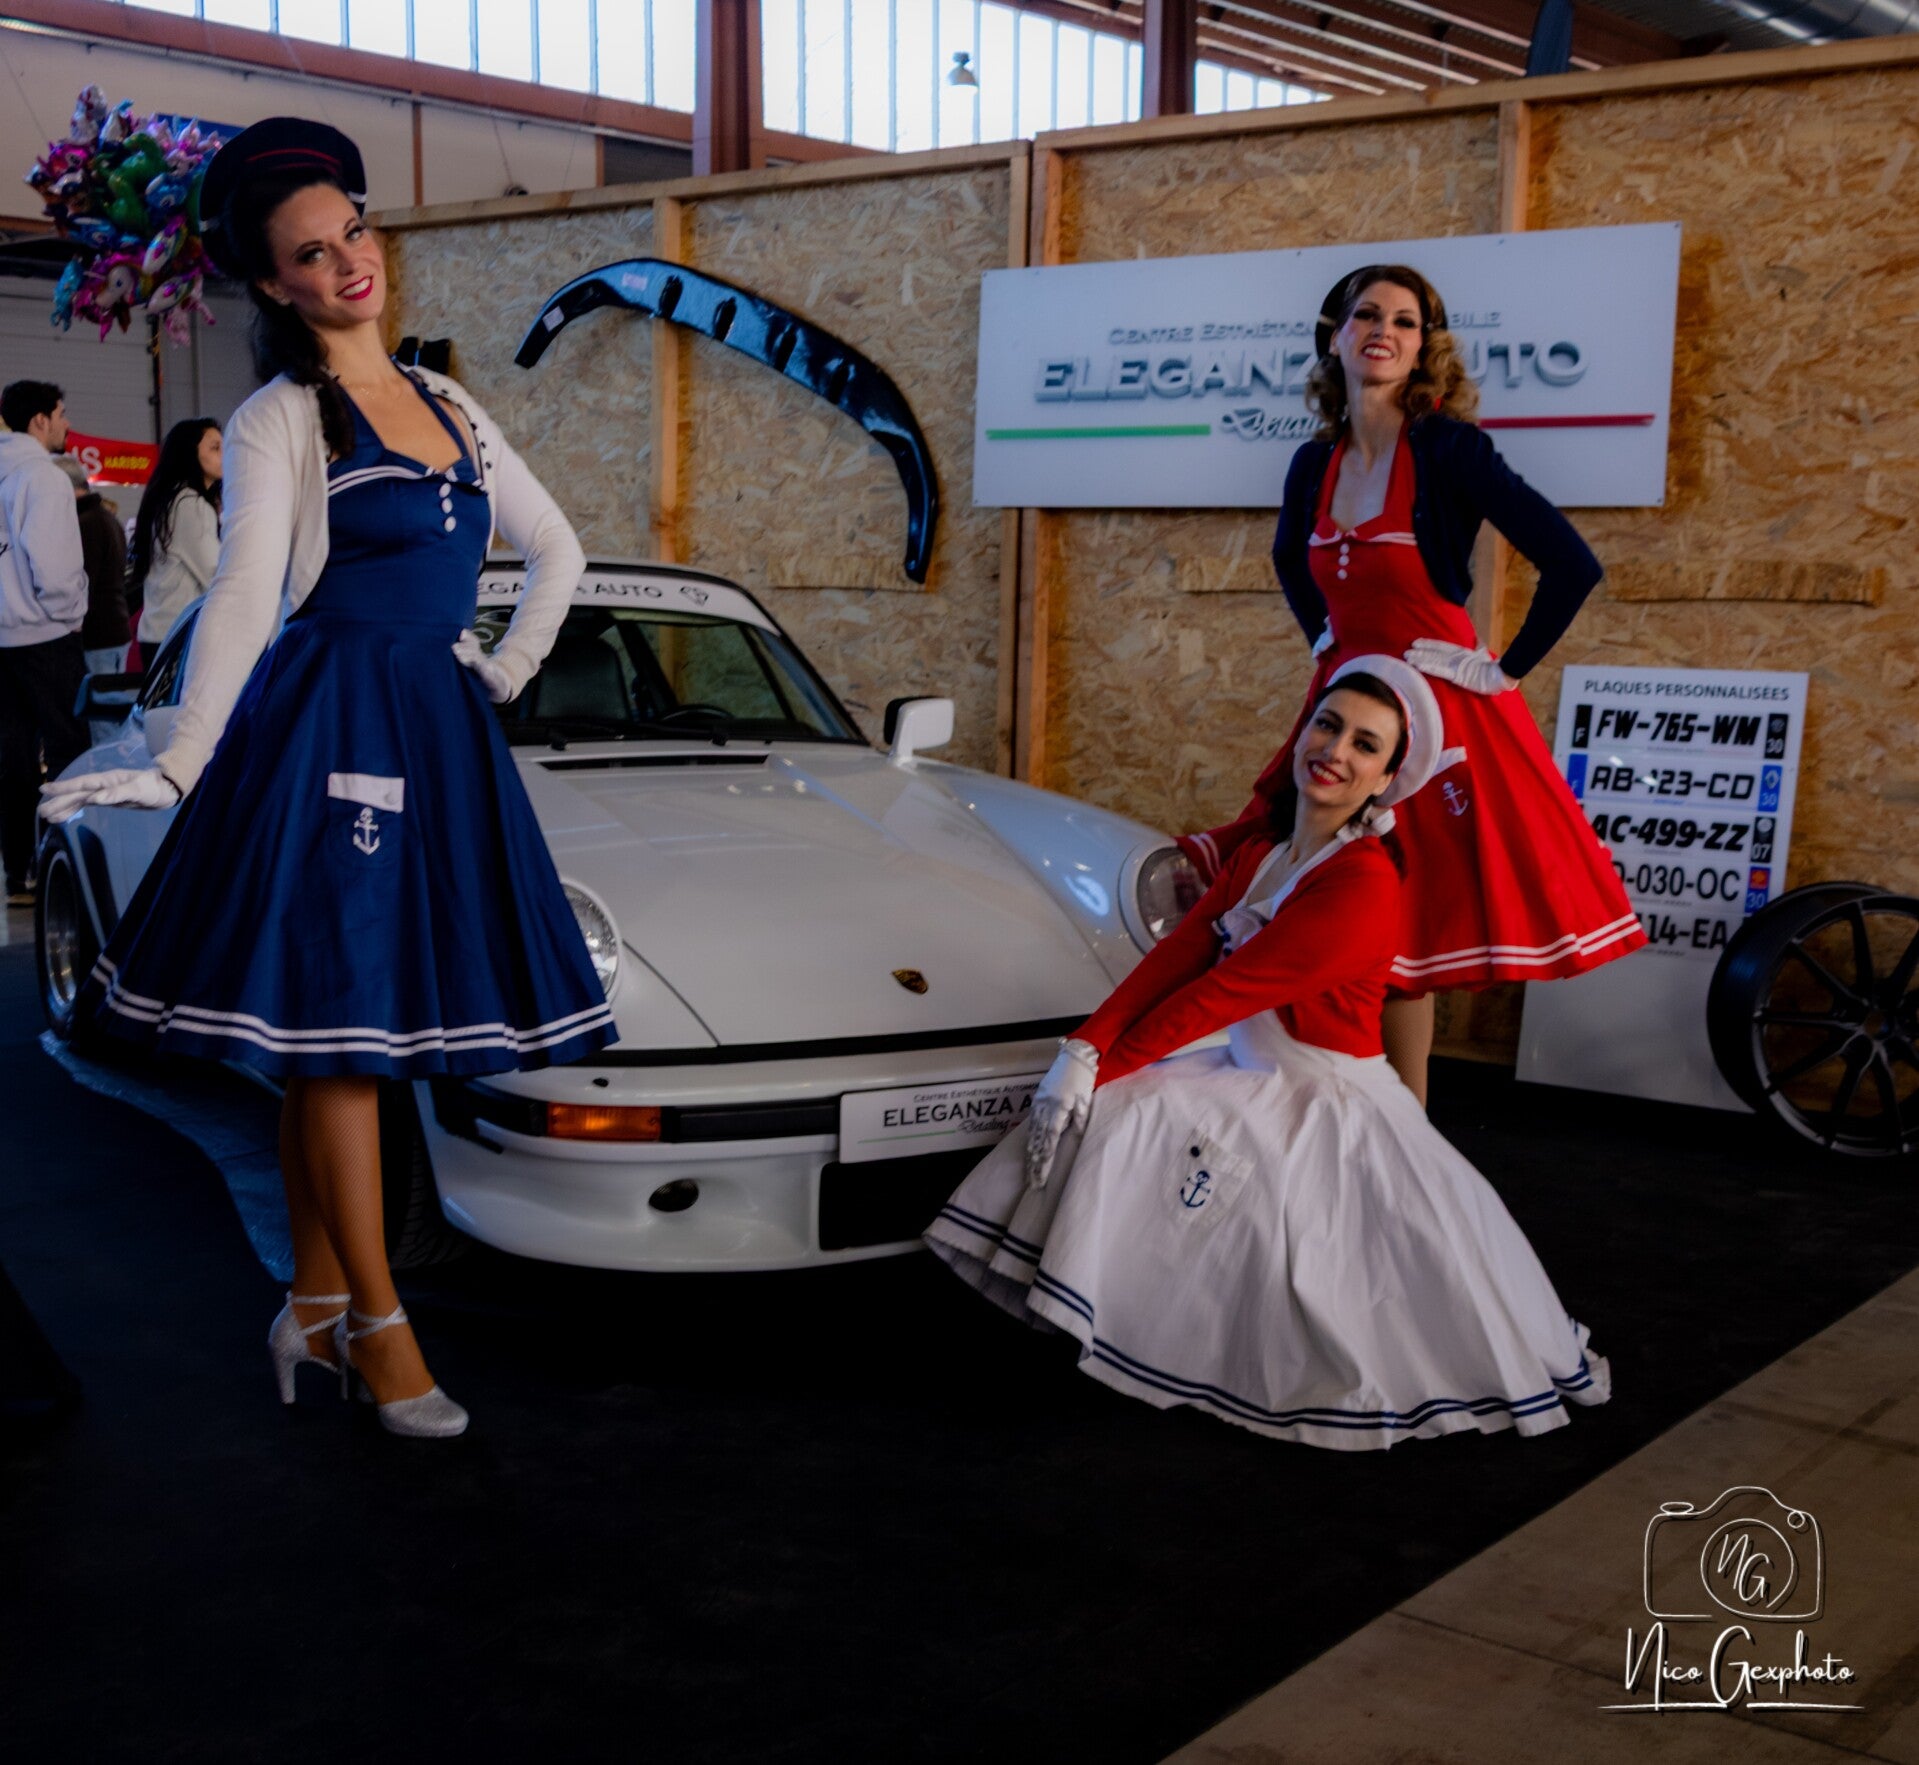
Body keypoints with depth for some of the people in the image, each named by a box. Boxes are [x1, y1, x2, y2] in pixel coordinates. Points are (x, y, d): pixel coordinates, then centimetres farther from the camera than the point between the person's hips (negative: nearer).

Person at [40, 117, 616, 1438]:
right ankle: (377, 1322, 3)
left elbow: (558, 551, 24)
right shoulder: (279, 421, -1)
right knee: (338, 1018, -4)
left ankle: (315, 1305, 17)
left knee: (344, 1028, 9)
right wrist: (180, 767, -19)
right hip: (331, 728, -6)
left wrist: (506, 676, 16)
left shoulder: (450, 407, 15)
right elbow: (246, 597, -11)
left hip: (439, 734, 6)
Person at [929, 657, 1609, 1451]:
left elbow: (1220, 992, -21)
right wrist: (1084, 1049, -16)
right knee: (1110, 1115, -10)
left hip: (1332, 1112, -8)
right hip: (1251, 1081, 8)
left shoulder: (1363, 888, -24)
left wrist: (1107, 1066, -16)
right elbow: (1179, 951, -4)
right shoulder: (1263, 848, 4)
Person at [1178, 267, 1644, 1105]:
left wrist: (1507, 670, -10)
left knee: (1401, 937, 0)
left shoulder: (1449, 449, -11)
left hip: (1439, 712, -5)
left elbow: (1572, 565, -15)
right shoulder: (1315, 464, 6)